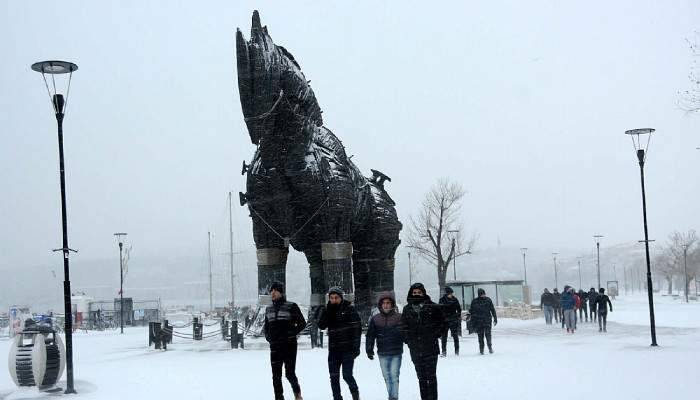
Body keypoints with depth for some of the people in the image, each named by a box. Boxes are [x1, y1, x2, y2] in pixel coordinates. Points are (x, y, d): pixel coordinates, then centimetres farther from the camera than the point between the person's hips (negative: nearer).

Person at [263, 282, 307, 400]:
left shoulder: (291, 306, -4)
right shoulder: (269, 309, 11)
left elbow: (302, 323, -2)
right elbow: (266, 326, 23)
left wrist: (290, 334, -11)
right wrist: (268, 336, 6)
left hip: (289, 345, -4)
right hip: (274, 346, 4)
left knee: (290, 373, -3)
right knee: (276, 375, 2)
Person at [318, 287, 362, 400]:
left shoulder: (349, 309, -4)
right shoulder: (327, 310, 8)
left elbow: (357, 328, -6)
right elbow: (321, 326, -5)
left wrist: (356, 347, -12)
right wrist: (328, 311, -14)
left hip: (348, 349, -4)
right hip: (333, 349, 4)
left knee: (347, 375, -8)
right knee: (334, 377, 3)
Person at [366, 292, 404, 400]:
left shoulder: (399, 318, -3)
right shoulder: (375, 319, 4)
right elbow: (370, 335, 6)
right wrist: (369, 350, 2)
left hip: (396, 353, -3)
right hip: (382, 354, 3)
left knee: (394, 376, -6)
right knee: (387, 377, 10)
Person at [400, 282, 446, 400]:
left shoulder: (432, 307, -1)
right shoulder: (407, 309, 7)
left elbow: (443, 323, 5)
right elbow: (403, 327, 14)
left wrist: (435, 335, -4)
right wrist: (408, 339, 1)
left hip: (430, 347, -3)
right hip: (415, 349, 3)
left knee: (431, 376, -2)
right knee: (421, 377, 8)